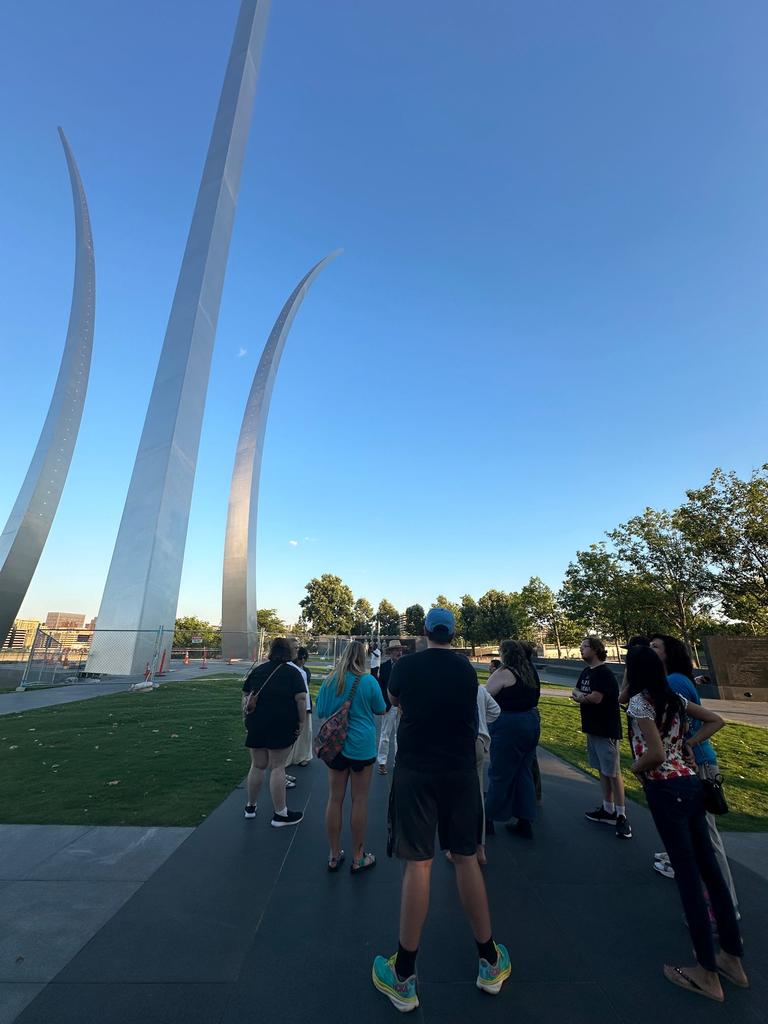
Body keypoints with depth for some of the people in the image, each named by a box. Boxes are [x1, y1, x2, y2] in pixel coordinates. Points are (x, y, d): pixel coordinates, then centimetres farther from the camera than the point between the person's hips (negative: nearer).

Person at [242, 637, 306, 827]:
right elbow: (301, 699, -15)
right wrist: (301, 722, -6)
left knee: (257, 766, 18)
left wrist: (248, 718, 14)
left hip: (256, 724, 5)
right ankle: (280, 814, 14)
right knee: (277, 767, 4)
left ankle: (251, 806, 34)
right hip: (282, 725, -4)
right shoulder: (292, 672, -7)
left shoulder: (257, 670, 6)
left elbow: (246, 695, 8)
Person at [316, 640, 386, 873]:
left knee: (335, 798, 14)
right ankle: (358, 859, 23)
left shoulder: (330, 680, -4)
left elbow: (320, 712, 6)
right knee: (359, 800, 9)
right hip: (361, 746, -3)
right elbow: (381, 710, 0)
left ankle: (334, 856, 28)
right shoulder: (368, 681, -13)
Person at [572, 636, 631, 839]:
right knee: (602, 770, 17)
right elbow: (576, 692, 8)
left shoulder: (604, 673, -19)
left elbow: (596, 698, -26)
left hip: (606, 729, -9)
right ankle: (608, 810, 29)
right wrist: (581, 696, -14)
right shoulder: (586, 672, 10)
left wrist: (579, 697, -7)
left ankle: (621, 816, 12)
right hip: (593, 727, 9)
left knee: (613, 773, 1)